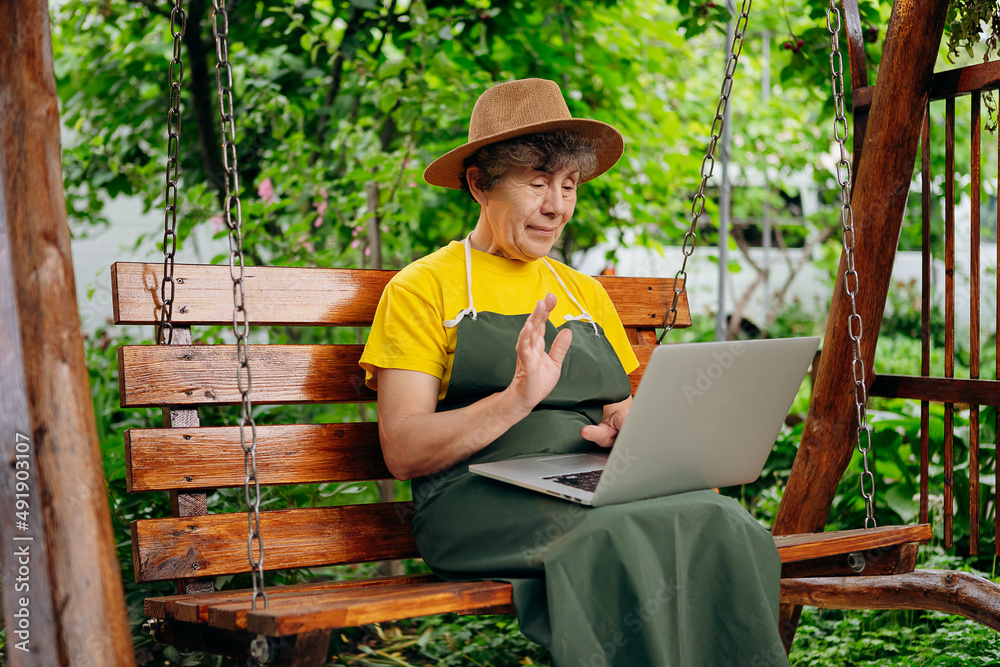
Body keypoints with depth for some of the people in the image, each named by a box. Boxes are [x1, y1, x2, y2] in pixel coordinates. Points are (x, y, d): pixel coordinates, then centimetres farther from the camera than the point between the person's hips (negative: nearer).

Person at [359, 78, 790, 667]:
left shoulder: (585, 294, 23)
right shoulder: (423, 288, 6)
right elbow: (403, 452, -4)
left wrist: (629, 429, 0)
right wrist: (516, 400, -19)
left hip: (597, 489, 5)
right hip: (486, 501, -5)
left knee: (721, 523, -28)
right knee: (619, 539, -36)